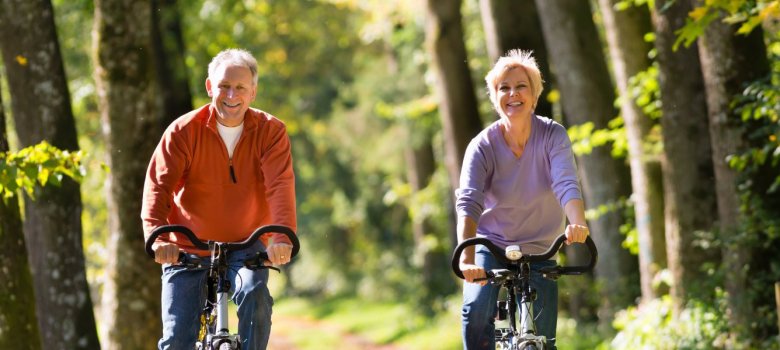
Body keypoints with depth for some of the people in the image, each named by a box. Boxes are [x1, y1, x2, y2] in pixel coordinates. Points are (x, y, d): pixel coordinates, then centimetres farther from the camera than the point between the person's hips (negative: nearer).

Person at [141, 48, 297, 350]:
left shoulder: (270, 132, -7)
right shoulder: (184, 131, -8)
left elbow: (280, 185, -22)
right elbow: (158, 185, -18)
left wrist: (282, 237, -40)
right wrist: (158, 237, -37)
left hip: (246, 248, 0)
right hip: (187, 252, 0)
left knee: (254, 294, -31)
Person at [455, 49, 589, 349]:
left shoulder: (553, 136, -14)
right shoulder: (482, 146, -16)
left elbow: (566, 185, -28)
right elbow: (468, 202, -29)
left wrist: (577, 223, -51)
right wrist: (466, 257, -46)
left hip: (539, 251, 1)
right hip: (491, 245, -1)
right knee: (476, 310, -28)